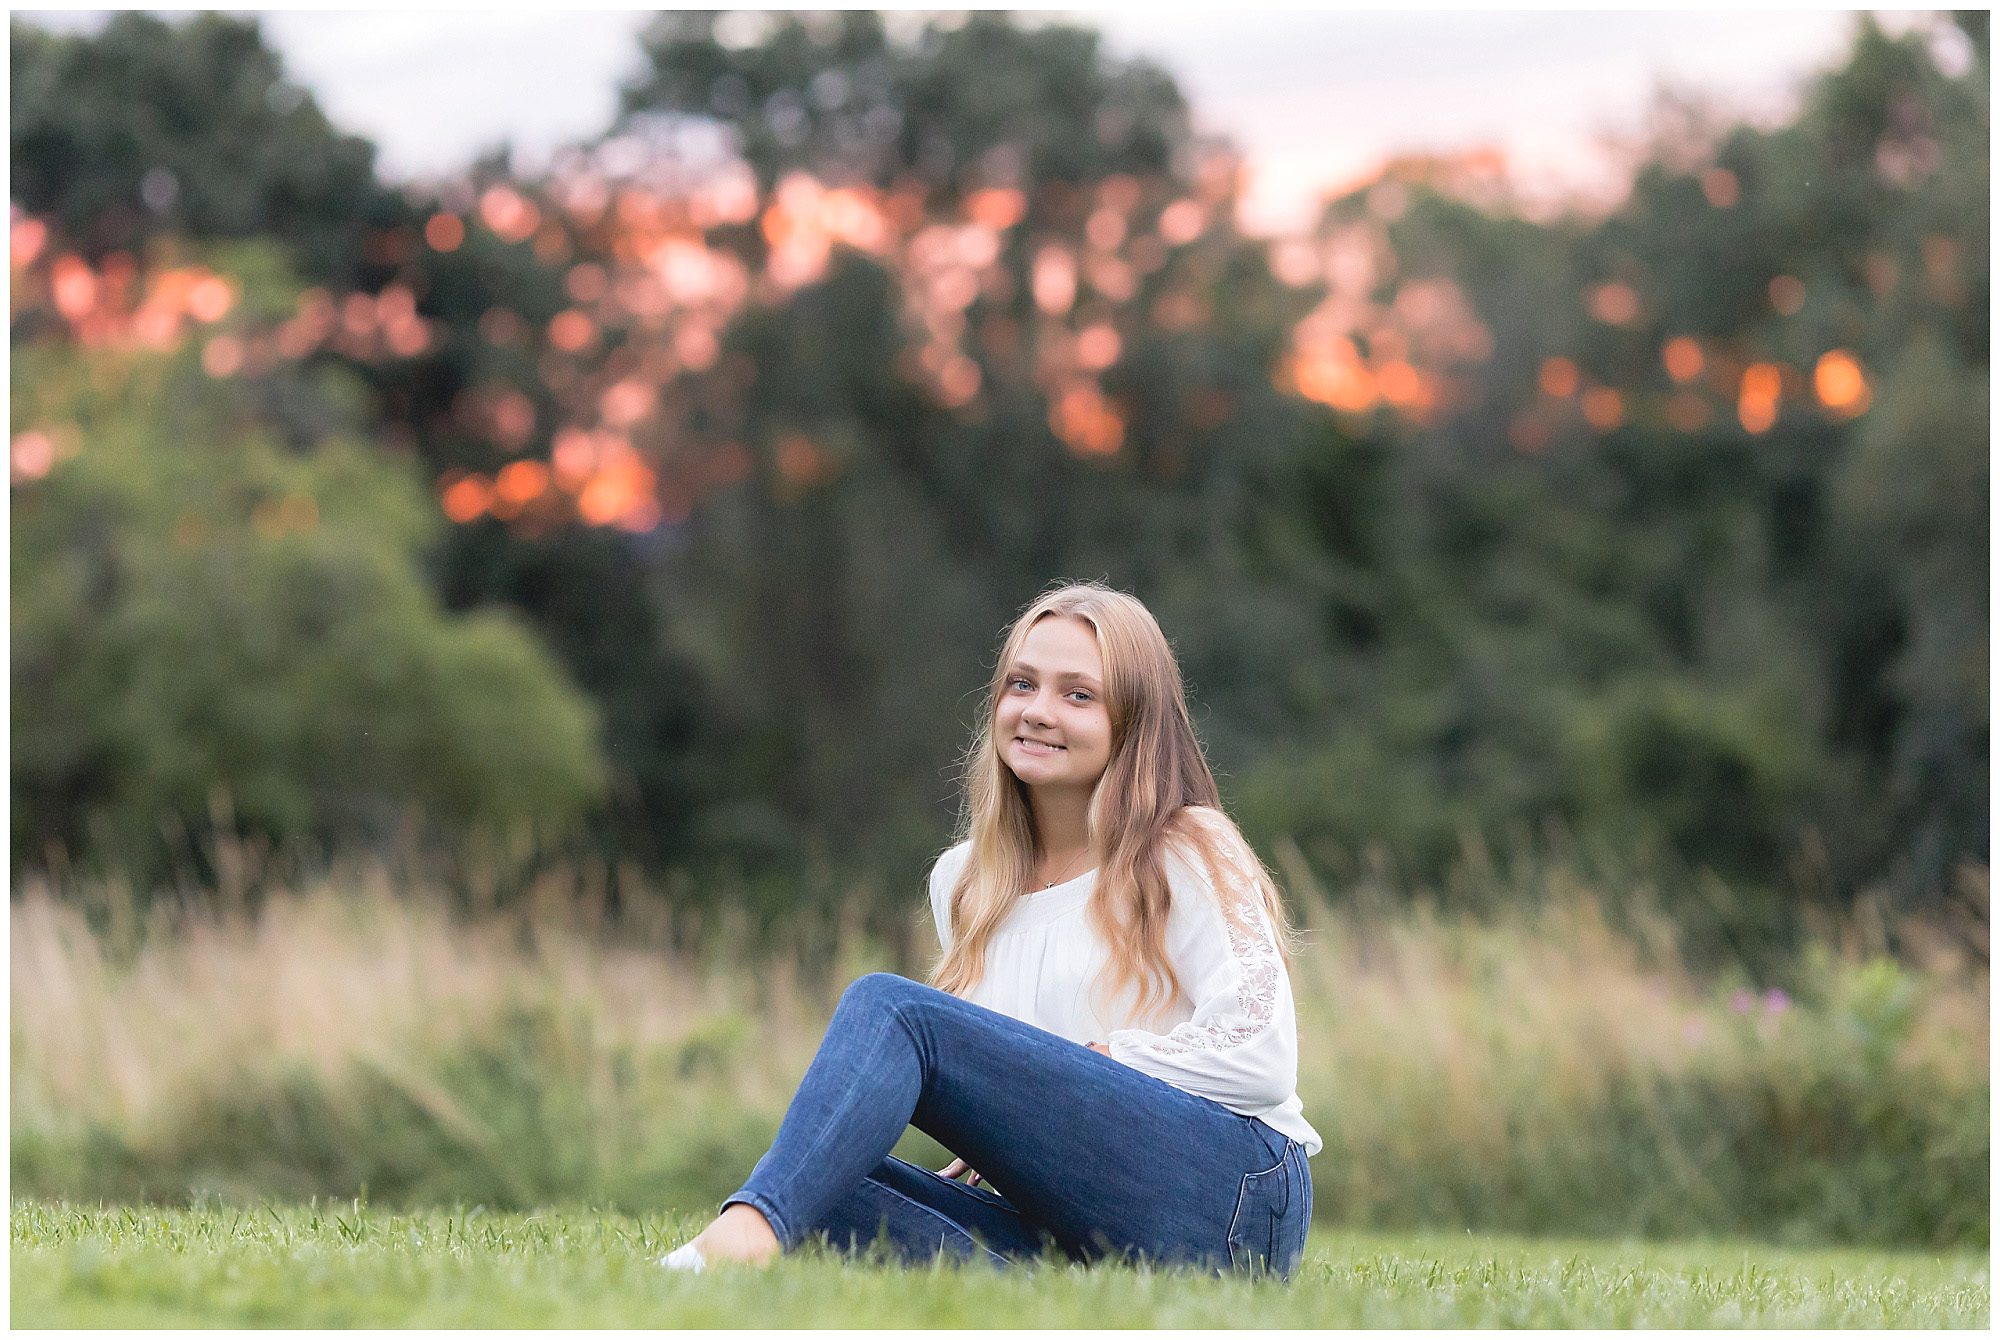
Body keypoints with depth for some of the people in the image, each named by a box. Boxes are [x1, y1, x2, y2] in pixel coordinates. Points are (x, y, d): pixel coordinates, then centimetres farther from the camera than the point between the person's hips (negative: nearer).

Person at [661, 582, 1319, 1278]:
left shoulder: (1189, 853, 6)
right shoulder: (961, 882, 22)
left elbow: (1259, 1057, -5)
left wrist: (1066, 1072, -6)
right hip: (1068, 1236, 6)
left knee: (889, 1005, -22)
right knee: (821, 1182, -18)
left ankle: (749, 1232, -50)